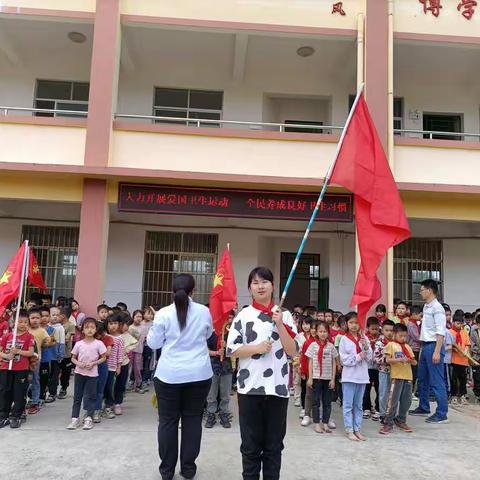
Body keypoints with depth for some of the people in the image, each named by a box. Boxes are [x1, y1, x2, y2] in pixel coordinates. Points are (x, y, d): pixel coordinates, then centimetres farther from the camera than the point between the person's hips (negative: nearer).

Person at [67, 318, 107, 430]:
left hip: (92, 374, -2)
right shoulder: (78, 344, -2)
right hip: (79, 373, 2)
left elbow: (103, 358, -2)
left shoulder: (99, 344, -7)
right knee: (77, 396, 8)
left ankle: (89, 418, 14)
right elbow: (73, 358, 7)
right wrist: (78, 363, -13)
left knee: (90, 396, 4)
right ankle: (75, 418, 17)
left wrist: (93, 363, -15)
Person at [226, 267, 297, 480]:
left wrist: (279, 324, -12)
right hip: (250, 387, -1)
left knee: (274, 444, 11)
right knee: (251, 444, 9)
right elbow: (231, 350, -1)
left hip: (278, 388, 1)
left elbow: (292, 351, -1)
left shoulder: (283, 315, 4)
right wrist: (256, 348, -15)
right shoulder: (243, 315, 1)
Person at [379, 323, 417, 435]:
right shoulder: (391, 345, 0)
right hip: (397, 376, -6)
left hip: (408, 376, 6)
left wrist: (413, 361, -8)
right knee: (393, 401, -6)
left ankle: (401, 421, 25)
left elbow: (413, 361, 16)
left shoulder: (407, 346, 16)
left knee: (406, 401, 10)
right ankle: (388, 424, 0)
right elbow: (388, 360, -9)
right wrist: (401, 359, -21)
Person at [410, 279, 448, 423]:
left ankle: (441, 413, 4)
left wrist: (437, 352, -23)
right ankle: (423, 407, 31)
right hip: (425, 346, 10)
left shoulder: (437, 308, -14)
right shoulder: (426, 307, 13)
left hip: (434, 346, -10)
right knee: (422, 378, 18)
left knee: (436, 381, -4)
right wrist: (423, 346, 14)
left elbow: (440, 332, -19)